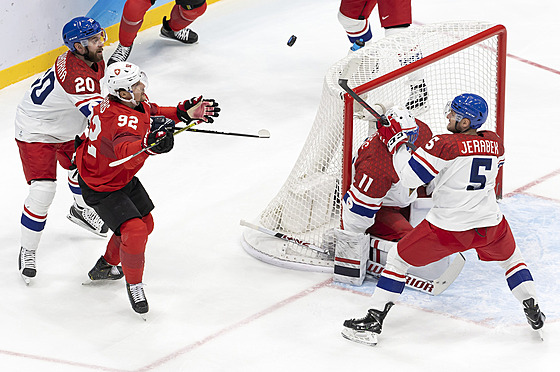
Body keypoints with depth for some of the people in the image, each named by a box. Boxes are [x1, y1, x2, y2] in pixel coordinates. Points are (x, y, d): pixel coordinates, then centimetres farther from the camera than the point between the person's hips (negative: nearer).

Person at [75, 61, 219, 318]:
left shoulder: (136, 104, -10)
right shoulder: (123, 120, -39)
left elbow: (154, 114, 11)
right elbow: (126, 153, -59)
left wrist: (186, 113, -1)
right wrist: (149, 144, -77)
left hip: (123, 177, 10)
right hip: (101, 188, -10)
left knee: (145, 223, 21)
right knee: (134, 231, -20)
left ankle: (106, 267, 42)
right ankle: (133, 284, 5)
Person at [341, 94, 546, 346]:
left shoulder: (445, 145, -17)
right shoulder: (495, 143, 0)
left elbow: (410, 177, -16)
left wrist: (395, 141, -4)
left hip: (447, 228, -4)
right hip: (490, 223, 4)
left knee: (398, 257, 13)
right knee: (511, 257, 34)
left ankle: (373, 321, 11)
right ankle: (534, 315, 30)